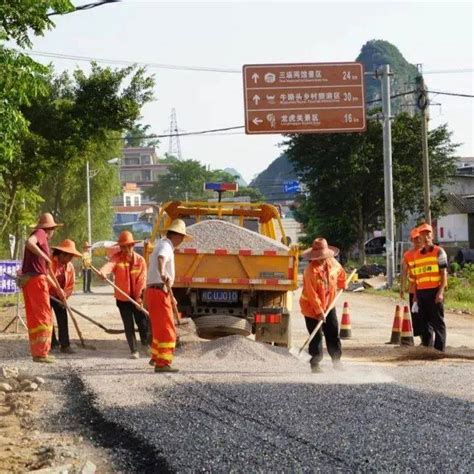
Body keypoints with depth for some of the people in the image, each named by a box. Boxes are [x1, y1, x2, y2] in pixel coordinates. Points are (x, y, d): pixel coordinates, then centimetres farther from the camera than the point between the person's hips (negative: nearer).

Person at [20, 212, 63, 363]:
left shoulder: (41, 238, 24)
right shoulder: (40, 233, -3)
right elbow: (29, 242, -28)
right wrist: (45, 256, -21)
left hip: (27, 281, 9)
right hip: (36, 280, -9)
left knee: (33, 317, 13)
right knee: (43, 316, -6)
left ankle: (37, 351, 19)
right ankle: (41, 353, -7)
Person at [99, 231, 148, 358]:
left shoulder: (140, 260, -5)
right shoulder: (117, 257, -8)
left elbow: (142, 280, -7)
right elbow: (110, 264, -31)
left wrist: (139, 297, -15)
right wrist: (103, 271, -54)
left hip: (137, 298, 0)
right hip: (123, 298, 0)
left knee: (142, 323, 2)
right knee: (128, 326, 3)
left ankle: (146, 343, 31)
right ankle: (134, 351, 13)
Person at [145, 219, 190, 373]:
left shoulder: (161, 244, 22)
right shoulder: (166, 246, -11)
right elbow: (161, 259, -39)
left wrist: (170, 296, 41)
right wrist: (163, 274, -59)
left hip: (153, 291, 10)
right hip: (159, 293, -10)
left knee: (159, 327, 24)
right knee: (167, 330, -9)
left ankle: (156, 357, 39)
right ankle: (162, 364, -13)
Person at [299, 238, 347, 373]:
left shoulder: (333, 263, -6)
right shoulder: (311, 270, -25)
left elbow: (341, 273, 20)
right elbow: (311, 294, -24)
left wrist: (341, 286, 30)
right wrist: (319, 311, -23)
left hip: (329, 305, 6)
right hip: (312, 307, -6)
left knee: (333, 334, 8)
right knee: (316, 337, -3)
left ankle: (337, 361, 18)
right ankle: (315, 364, 6)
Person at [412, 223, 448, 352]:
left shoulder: (439, 252, 1)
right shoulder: (417, 254, 16)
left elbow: (444, 273, -5)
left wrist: (440, 292, -15)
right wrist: (415, 294, 14)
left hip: (434, 291, -5)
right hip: (421, 292, 5)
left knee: (438, 322, -4)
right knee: (424, 322, 8)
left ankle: (440, 350, -2)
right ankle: (426, 348, 15)